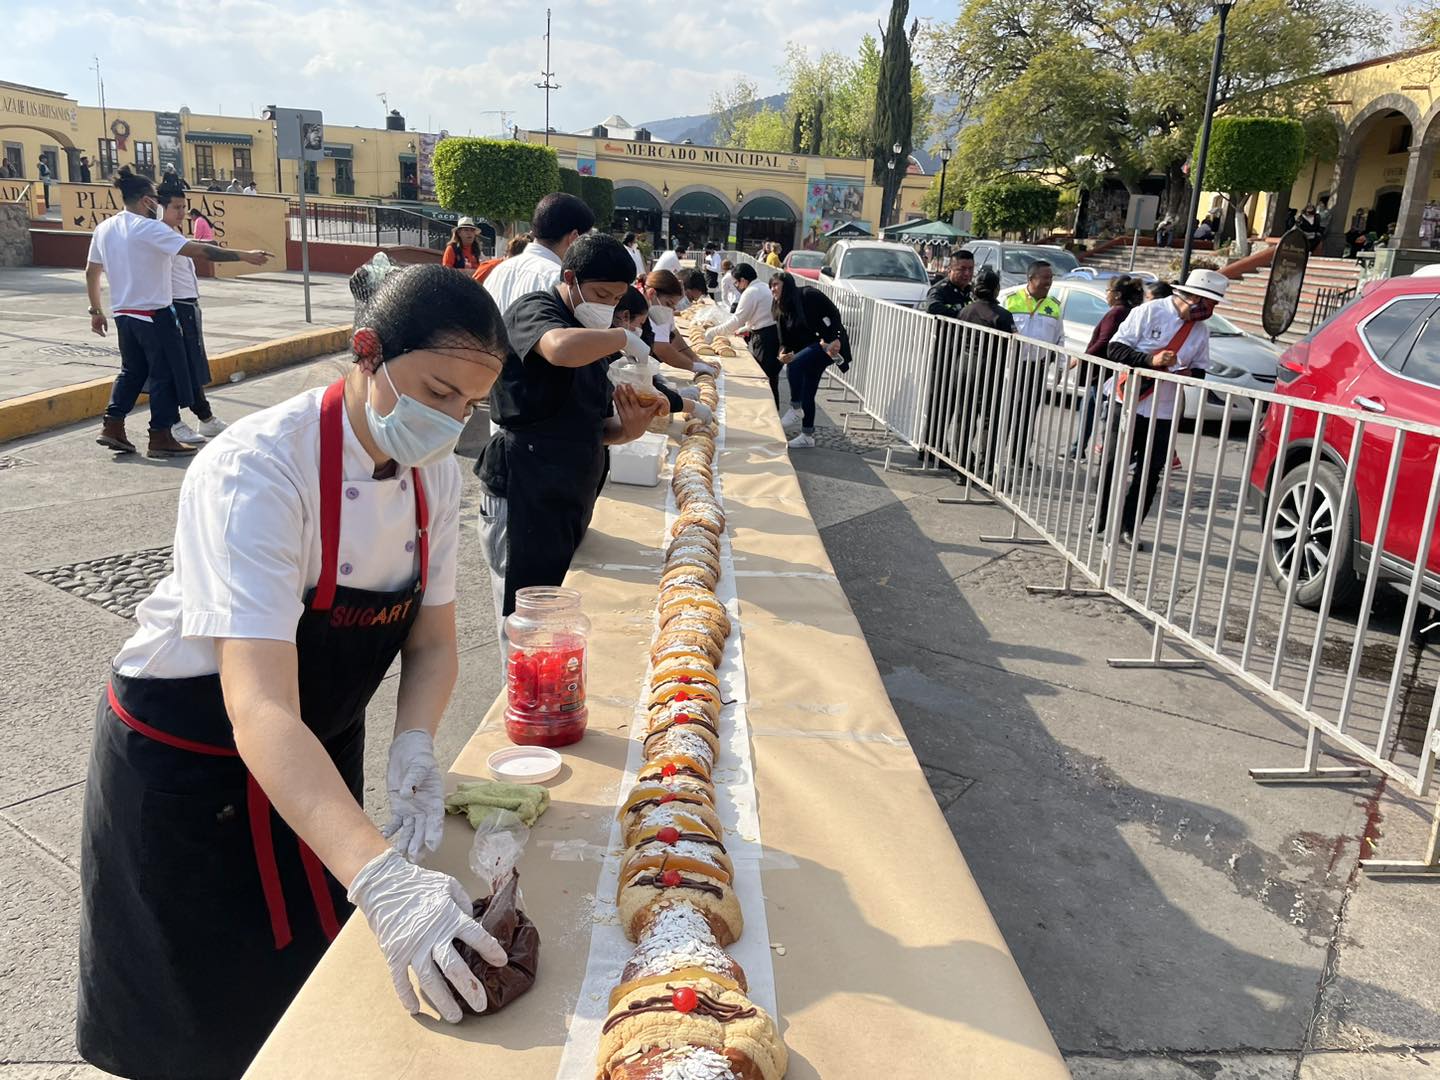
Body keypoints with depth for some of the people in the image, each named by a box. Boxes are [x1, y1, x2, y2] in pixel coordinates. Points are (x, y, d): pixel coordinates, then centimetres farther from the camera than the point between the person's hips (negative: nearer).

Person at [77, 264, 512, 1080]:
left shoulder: (435, 472, -11)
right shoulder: (257, 470, -32)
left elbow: (431, 643, -3)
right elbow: (259, 709, -41)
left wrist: (414, 747, -24)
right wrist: (382, 878, -51)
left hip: (319, 757, 6)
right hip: (186, 765, -5)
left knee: (317, 987, 22)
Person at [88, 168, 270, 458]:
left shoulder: (104, 229, 7)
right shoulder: (149, 228, -15)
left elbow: (91, 273, 13)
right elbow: (199, 250, -22)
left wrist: (96, 310, 24)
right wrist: (245, 256, -20)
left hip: (123, 313, 7)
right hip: (154, 315, -7)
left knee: (132, 370, 21)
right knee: (165, 374, 3)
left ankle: (112, 425, 15)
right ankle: (160, 438, 7)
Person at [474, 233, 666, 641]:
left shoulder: (590, 335, 19)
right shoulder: (534, 309, -8)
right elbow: (561, 348, -34)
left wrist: (628, 429, -2)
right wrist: (623, 338, -18)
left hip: (568, 503, 9)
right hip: (523, 500, -9)